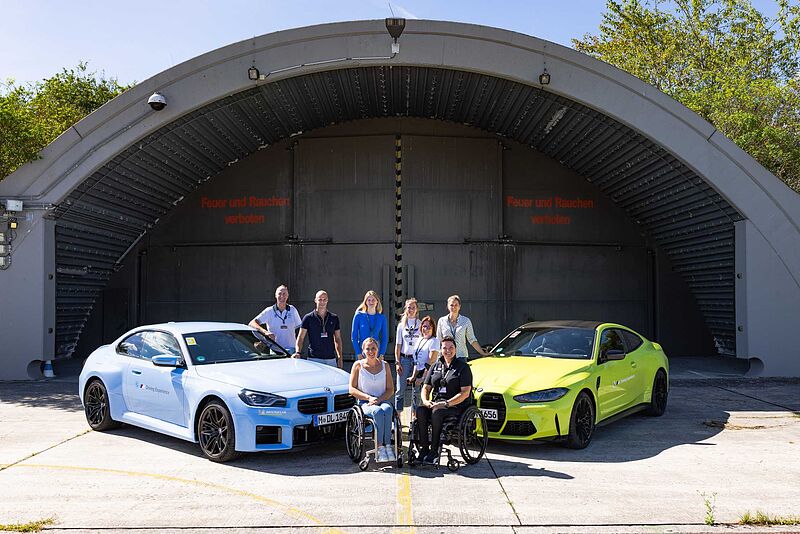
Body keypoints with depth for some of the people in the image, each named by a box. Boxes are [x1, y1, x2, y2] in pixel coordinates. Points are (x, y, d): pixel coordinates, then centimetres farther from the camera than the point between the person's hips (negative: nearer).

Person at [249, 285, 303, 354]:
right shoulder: (269, 311, -1)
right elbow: (252, 323, -10)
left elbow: (298, 328, 12)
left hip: (291, 348, 1)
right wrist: (265, 332, -27)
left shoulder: (292, 310, 7)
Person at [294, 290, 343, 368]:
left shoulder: (334, 318, 10)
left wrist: (340, 358, 7)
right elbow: (300, 338, 0)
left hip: (331, 359, 3)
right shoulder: (308, 318, 2)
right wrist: (298, 352, -17)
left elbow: (337, 339, 15)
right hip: (314, 358, -3)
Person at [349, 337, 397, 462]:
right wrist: (369, 397, -12)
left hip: (382, 401, 2)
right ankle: (380, 447, -35)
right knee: (378, 412, -36)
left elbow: (390, 389, 10)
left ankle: (387, 445, -36)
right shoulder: (358, 365, 6)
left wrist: (379, 399, -9)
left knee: (387, 409, -35)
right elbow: (352, 389, 2)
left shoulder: (384, 365, 13)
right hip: (365, 403, -2)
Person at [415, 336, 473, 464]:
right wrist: (425, 401, -5)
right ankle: (424, 448, -24)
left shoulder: (463, 366, 1)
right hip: (435, 403, 5)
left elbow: (465, 393, -9)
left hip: (456, 406, -5)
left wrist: (446, 403, -18)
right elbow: (426, 387, 18)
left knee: (436, 412, -35)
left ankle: (434, 450, -27)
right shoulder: (436, 366, 18)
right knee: (420, 411, -26)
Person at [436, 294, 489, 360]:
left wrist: (482, 353, 2)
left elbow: (472, 340, 7)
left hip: (461, 355, 0)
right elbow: (438, 340, 12)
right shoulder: (441, 321, 7)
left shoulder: (466, 321, 5)